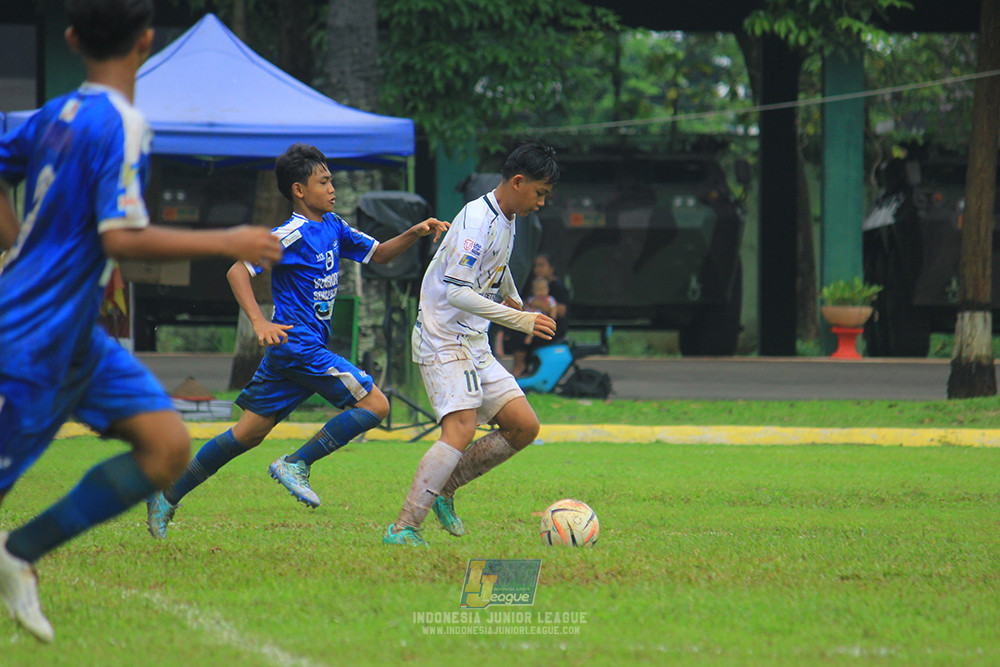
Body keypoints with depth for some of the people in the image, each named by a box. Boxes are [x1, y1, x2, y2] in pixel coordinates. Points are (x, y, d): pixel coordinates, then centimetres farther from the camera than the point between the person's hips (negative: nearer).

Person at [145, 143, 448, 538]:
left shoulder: (332, 227, 14)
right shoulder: (292, 235, -12)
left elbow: (377, 254, 24)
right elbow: (238, 272, -17)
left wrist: (415, 233, 7)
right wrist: (260, 323, -28)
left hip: (290, 354, 9)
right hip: (298, 346, -9)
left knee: (248, 433, 10)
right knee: (374, 404, -9)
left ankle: (167, 497, 12)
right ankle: (297, 464, -9)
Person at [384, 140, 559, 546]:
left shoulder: (505, 219, 11)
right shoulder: (477, 221, -19)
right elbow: (457, 292, -26)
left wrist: (512, 299, 52)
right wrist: (521, 320, -28)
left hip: (475, 345, 10)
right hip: (443, 341, -10)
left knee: (524, 427, 3)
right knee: (462, 428, -25)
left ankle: (443, 489, 12)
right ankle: (403, 528, -28)